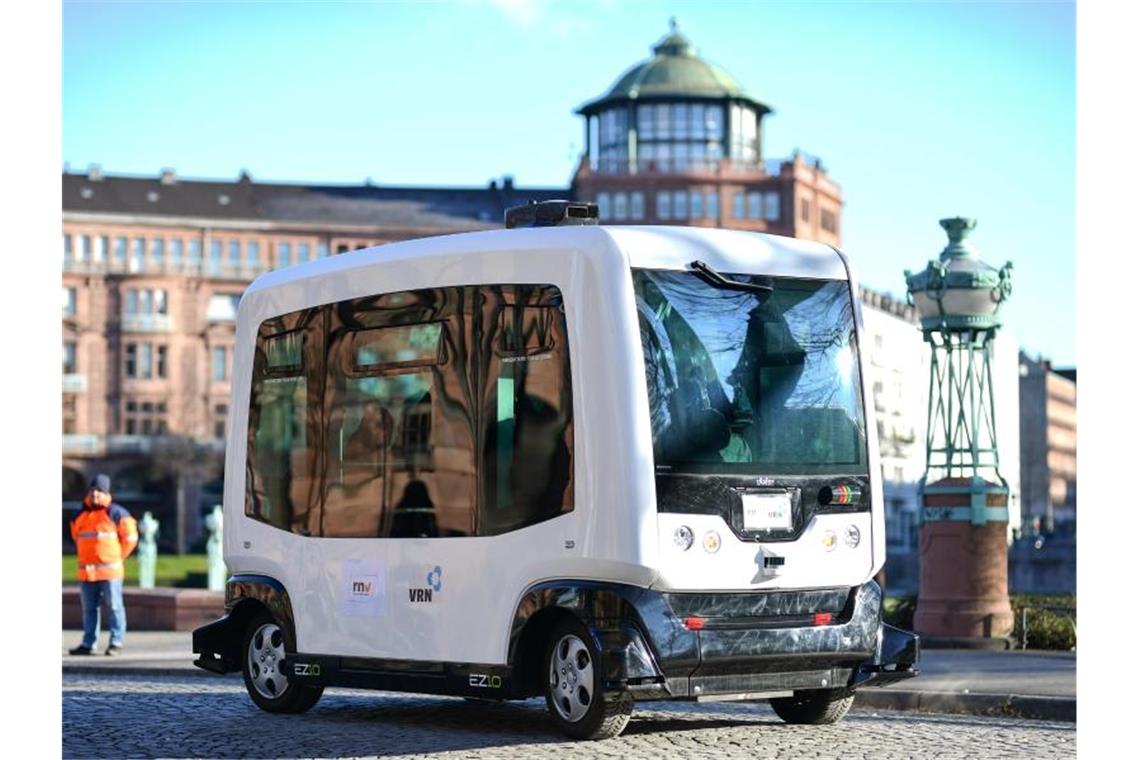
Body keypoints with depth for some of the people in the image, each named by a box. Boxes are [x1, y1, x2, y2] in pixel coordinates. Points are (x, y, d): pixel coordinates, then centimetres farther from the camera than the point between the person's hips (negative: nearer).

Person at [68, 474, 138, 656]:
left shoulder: (116, 513, -5)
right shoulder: (79, 516, 11)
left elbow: (130, 538, 0)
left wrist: (117, 557, 3)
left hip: (109, 570, -5)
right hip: (86, 571, 5)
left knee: (114, 606, -3)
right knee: (89, 608, 9)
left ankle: (116, 642, 0)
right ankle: (88, 644, 14)